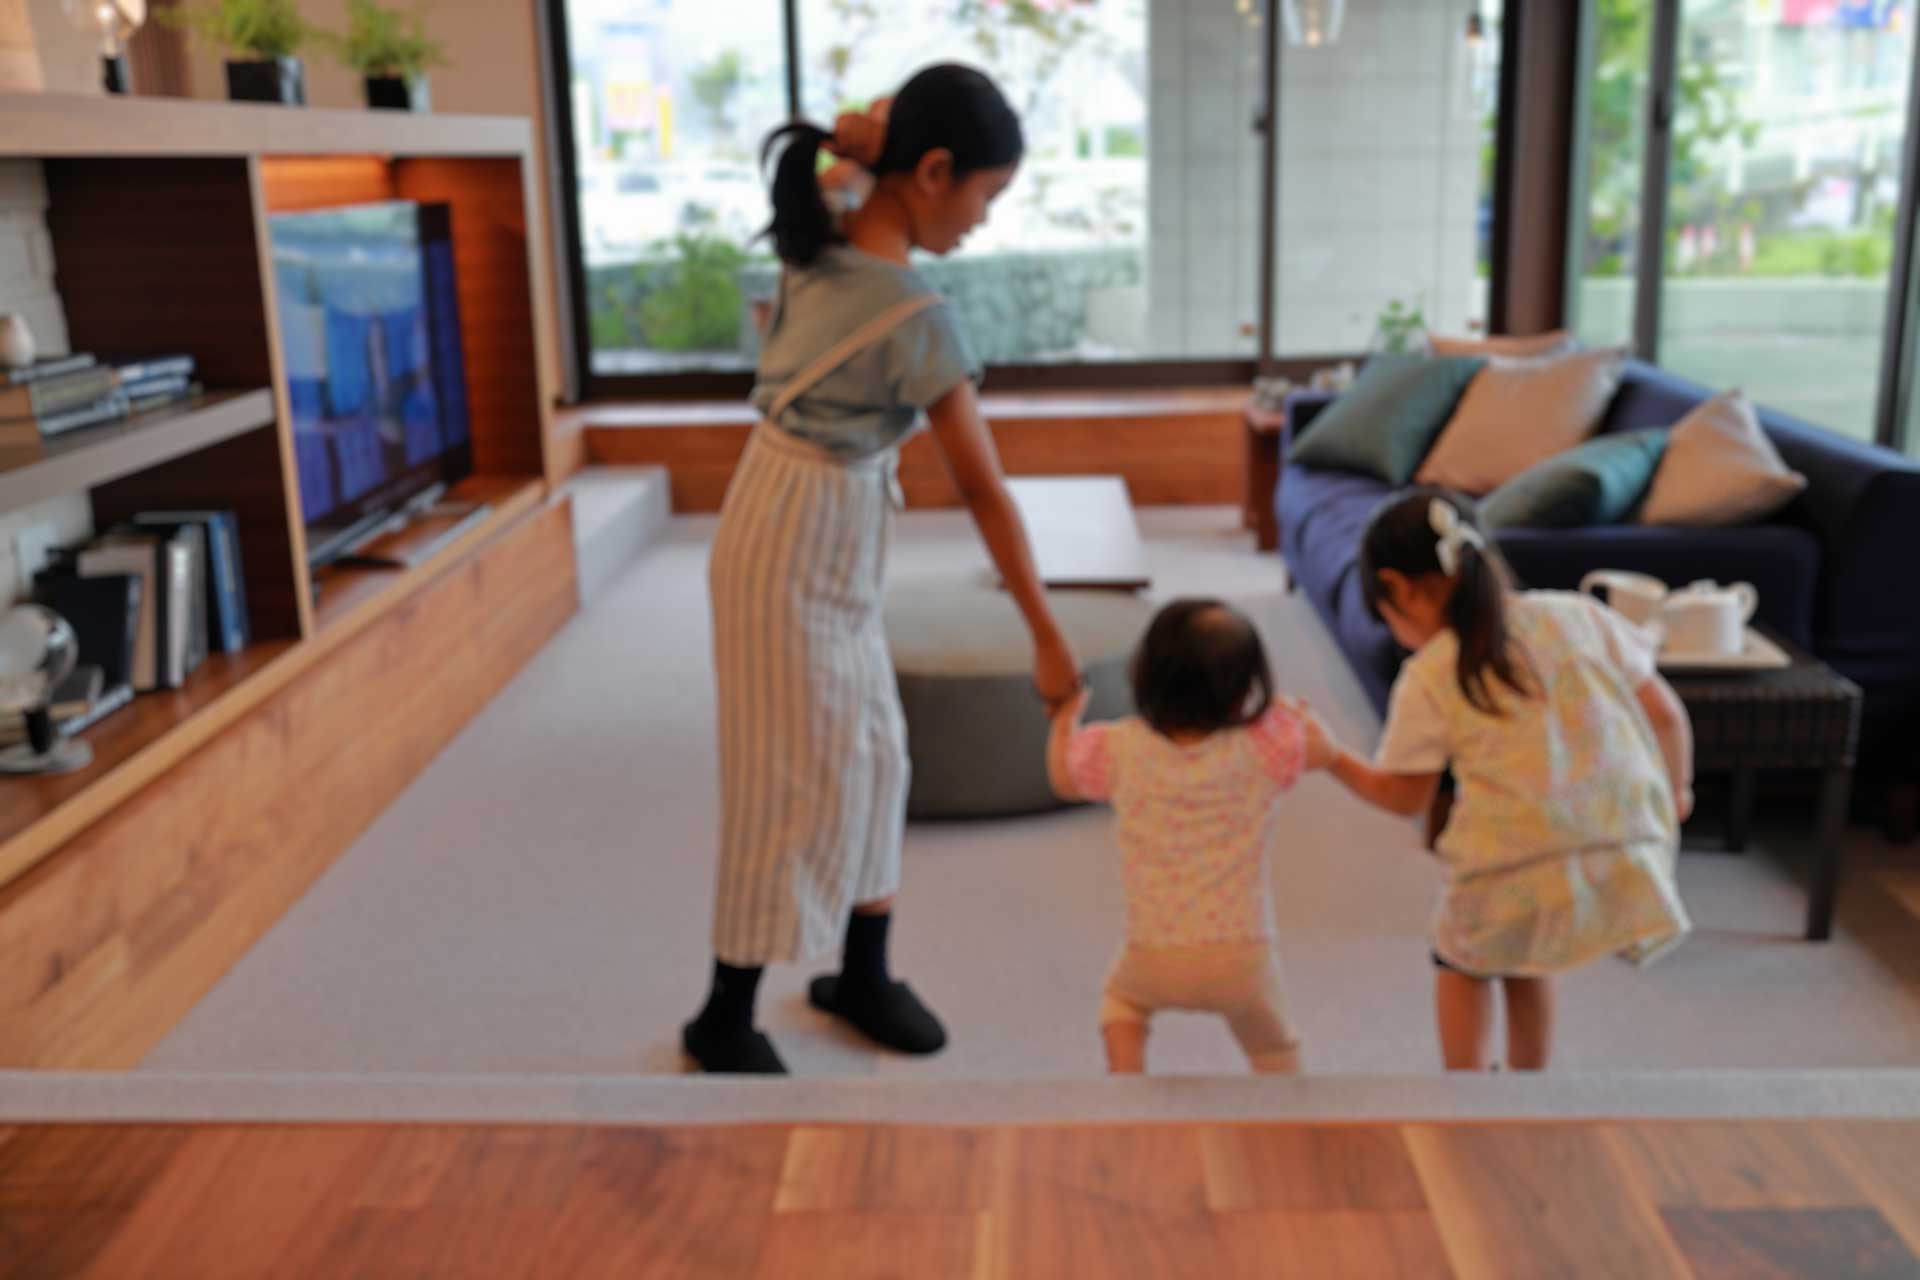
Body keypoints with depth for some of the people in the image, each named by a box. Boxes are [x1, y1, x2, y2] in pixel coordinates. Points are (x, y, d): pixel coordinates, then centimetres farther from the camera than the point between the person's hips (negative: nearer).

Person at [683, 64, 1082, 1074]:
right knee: (800, 780, 2)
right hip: (797, 548, -9)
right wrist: (1048, 638, -12)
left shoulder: (814, 246, -1)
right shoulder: (916, 317, -23)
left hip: (827, 542, 9)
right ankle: (725, 1020, 19)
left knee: (871, 752, 16)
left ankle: (861, 977, 33)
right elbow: (984, 491, -18)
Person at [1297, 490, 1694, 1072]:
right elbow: (1665, 714, 10)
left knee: (1462, 961, 26)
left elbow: (1404, 798, 5)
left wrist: (1333, 757, 19)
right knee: (1520, 957, 30)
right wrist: (1676, 790, 28)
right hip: (1627, 859, 4)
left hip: (1512, 871, -4)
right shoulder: (1578, 615, 7)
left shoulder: (1428, 680, -2)